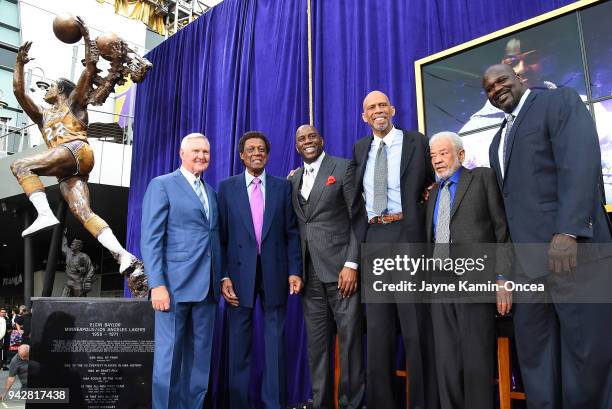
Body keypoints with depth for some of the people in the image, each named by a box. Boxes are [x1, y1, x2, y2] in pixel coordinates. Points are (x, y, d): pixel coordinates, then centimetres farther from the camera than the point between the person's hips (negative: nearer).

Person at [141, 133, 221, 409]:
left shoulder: (211, 192, 18)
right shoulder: (162, 185, 0)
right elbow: (150, 238, -8)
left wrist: (221, 278, 9)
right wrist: (157, 284, -16)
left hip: (207, 287, 6)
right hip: (175, 285, -6)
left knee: (200, 358, 10)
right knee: (169, 356, 1)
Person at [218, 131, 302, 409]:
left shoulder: (283, 187, 8)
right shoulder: (227, 187, 7)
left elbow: (292, 233, 5)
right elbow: (221, 237, 3)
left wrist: (294, 271, -4)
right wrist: (223, 276, -5)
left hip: (274, 272, 1)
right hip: (240, 272, 0)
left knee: (275, 341, 6)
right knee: (239, 342, 7)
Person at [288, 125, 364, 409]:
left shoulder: (343, 168, 2)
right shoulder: (294, 179, 17)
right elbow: (297, 226, 17)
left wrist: (352, 264, -13)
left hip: (341, 267, -5)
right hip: (310, 273, 5)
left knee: (350, 339, -1)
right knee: (317, 343, 9)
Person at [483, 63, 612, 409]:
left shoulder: (560, 101, 2)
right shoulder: (499, 139, 23)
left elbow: (581, 161, -13)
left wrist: (568, 232, -24)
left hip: (571, 248, -7)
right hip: (528, 259, 7)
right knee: (534, 353, 9)